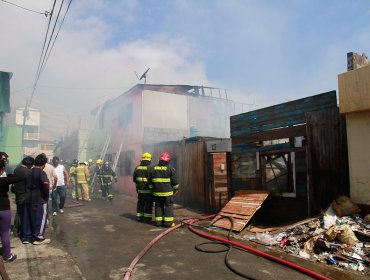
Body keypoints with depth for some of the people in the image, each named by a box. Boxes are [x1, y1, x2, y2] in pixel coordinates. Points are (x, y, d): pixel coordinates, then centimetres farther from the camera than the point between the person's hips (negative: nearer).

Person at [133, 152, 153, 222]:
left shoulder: (137, 168, 4)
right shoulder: (149, 168, -14)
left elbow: (134, 179, 10)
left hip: (140, 189, 6)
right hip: (148, 190, -5)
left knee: (140, 203, 16)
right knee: (148, 203, 4)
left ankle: (139, 217, 21)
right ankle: (147, 217, 6)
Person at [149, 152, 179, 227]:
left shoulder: (153, 169, 4)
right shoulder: (170, 169, -8)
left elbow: (150, 181, 10)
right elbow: (174, 181, -4)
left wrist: (153, 188, 20)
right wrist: (176, 189, 12)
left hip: (157, 192, 4)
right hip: (167, 192, -4)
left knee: (158, 206, 12)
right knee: (168, 206, 4)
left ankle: (158, 221, 14)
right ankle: (168, 222, 3)